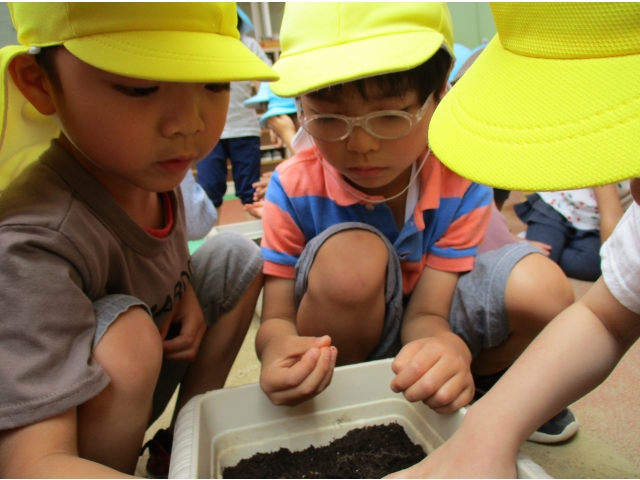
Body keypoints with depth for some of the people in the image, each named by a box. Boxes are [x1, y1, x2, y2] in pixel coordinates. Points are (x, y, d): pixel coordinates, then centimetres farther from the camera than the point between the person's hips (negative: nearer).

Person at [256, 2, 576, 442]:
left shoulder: (461, 183, -18)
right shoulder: (293, 189, -21)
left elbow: (426, 313, -21)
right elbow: (276, 318, -20)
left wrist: (446, 347, -47)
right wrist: (278, 351, -46)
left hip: (416, 337, 2)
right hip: (336, 348, -1)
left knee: (542, 289, -23)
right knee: (351, 256, -35)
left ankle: (485, 385, 10)